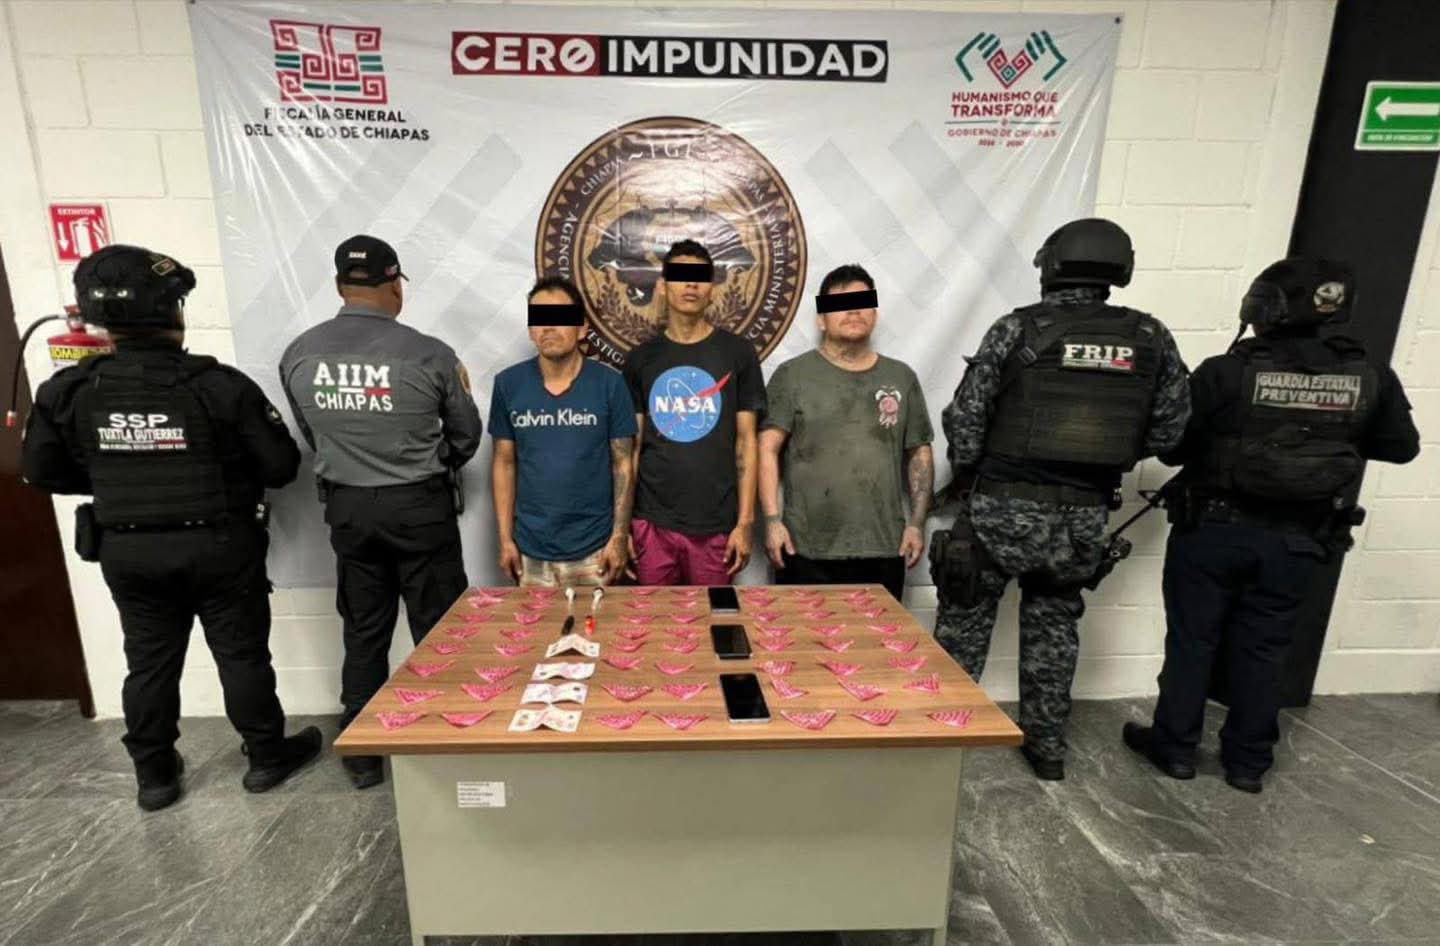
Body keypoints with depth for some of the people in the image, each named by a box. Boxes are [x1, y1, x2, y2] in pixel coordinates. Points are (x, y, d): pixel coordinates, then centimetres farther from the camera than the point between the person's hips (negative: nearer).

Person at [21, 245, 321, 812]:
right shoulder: (220, 384, -19)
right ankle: (267, 757, 25)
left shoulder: (68, 392, -7)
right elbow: (282, 466, -14)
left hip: (127, 550, 4)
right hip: (219, 545, -3)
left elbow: (42, 472, 5)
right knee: (242, 654, 10)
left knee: (149, 662, 18)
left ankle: (154, 775, 32)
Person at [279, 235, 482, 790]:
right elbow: (467, 437, -2)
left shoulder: (298, 355, -4)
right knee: (437, 631, 10)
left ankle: (362, 756, 28)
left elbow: (312, 437, 8)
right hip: (420, 506, -3)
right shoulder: (429, 354, -15)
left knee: (363, 633, 16)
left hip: (346, 507, 4)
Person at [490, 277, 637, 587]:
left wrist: (619, 536, -7)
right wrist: (505, 538, 2)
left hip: (593, 548, -2)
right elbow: (504, 463, 4)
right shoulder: (508, 384, -1)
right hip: (531, 549, 2)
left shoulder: (609, 383, -7)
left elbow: (623, 464, -4)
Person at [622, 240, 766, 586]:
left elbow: (746, 442, 0)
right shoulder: (640, 358, 5)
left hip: (716, 525, -1)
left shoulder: (738, 353, 1)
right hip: (651, 522, 1)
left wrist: (744, 522, -5)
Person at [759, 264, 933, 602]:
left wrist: (916, 523, 5)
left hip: (884, 551, 3)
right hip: (807, 551, -3)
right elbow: (768, 449, -5)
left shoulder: (901, 377, 10)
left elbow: (919, 453, 12)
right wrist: (772, 520, -12)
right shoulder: (793, 375, 0)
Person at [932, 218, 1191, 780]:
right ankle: (1047, 744, 30)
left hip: (1006, 507, -3)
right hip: (1085, 516, 4)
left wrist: (966, 475, 9)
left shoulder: (1017, 329, -9)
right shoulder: (1151, 338, 2)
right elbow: (1168, 429, 5)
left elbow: (965, 418, -8)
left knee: (965, 619, 12)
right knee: (1054, 623, 20)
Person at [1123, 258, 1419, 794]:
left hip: (1213, 530, -3)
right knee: (1263, 650, 15)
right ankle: (1248, 763, 26)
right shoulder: (1371, 378, -3)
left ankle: (1175, 748, 22)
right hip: (1296, 542, 3)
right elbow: (1401, 447, 11)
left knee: (1191, 639, 10)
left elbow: (1173, 448, -10)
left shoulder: (1225, 372, -16)